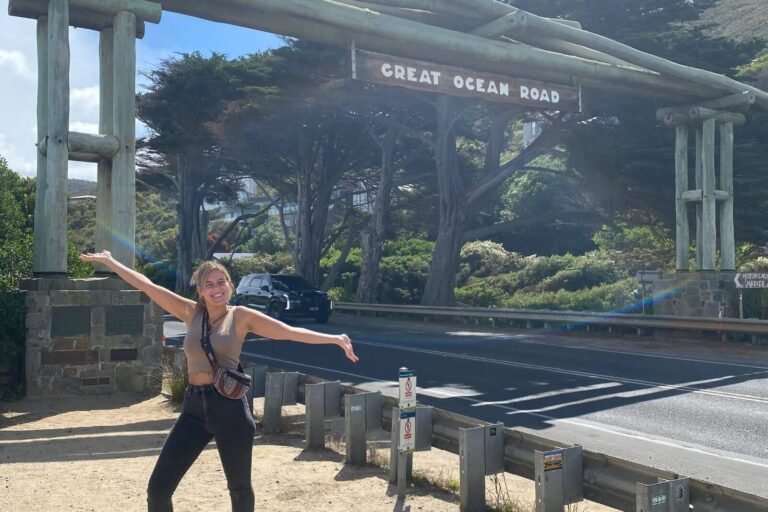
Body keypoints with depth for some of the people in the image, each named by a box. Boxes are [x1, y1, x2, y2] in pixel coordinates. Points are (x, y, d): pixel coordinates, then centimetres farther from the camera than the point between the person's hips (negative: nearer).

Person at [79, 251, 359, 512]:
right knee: (158, 488, 1)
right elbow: (147, 286, 8)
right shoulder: (191, 313, 6)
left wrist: (334, 339, -18)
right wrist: (108, 261, 12)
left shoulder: (241, 316, -4)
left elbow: (289, 332, -10)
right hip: (194, 406, 3)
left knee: (239, 487, 12)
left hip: (229, 406, -3)